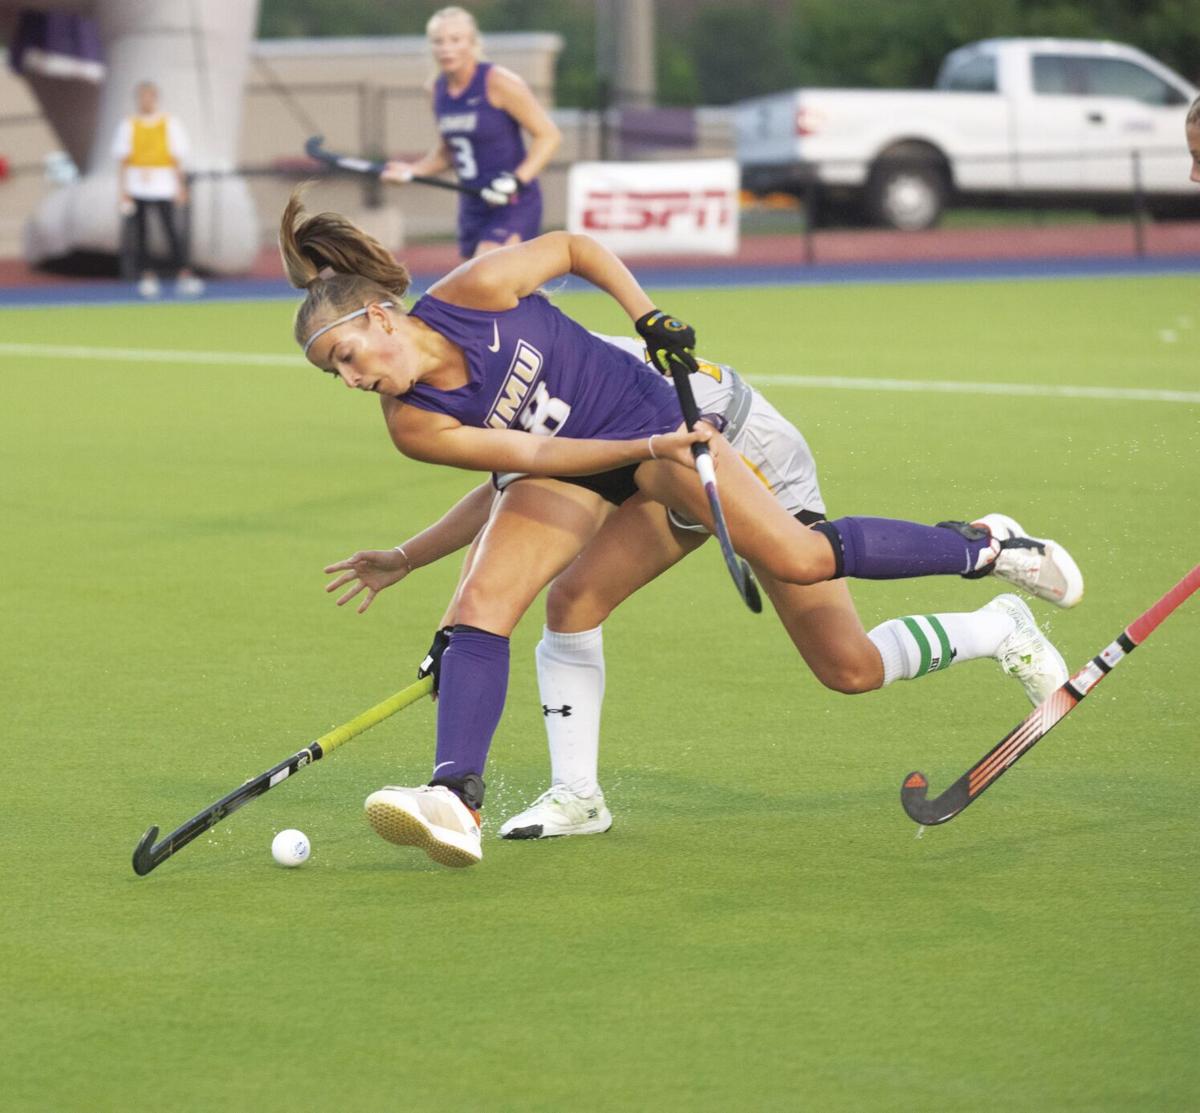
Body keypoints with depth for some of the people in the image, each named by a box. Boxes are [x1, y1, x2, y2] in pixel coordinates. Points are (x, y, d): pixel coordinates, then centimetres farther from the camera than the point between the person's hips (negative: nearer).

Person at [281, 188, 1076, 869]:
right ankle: (458, 802, -27)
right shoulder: (414, 427, -20)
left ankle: (979, 548, 12)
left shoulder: (475, 290, -25)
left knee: (800, 559, -10)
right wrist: (649, 450, -34)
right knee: (481, 606, -21)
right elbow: (534, 457, -24)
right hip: (566, 467, 2)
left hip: (640, 407, -2)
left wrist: (651, 318, -15)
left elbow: (574, 246, -7)